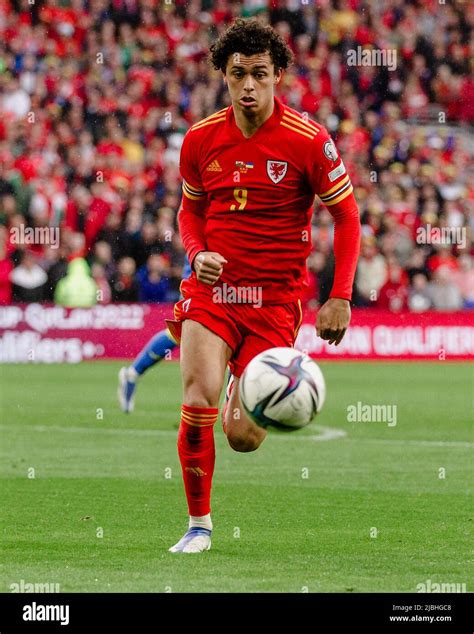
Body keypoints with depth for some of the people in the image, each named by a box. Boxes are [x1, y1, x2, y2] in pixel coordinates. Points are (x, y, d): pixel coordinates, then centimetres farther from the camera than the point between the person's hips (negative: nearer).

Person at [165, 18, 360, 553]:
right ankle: (198, 525, -2)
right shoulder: (201, 140, 1)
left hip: (276, 298, -2)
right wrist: (198, 253, -4)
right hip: (212, 289, 2)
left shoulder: (308, 141, -8)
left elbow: (346, 216, 1)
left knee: (242, 437, -7)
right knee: (198, 400, -21)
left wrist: (340, 297, -5)